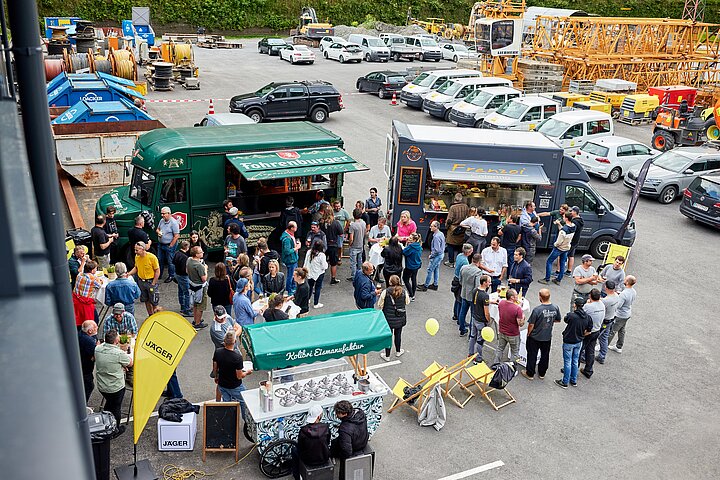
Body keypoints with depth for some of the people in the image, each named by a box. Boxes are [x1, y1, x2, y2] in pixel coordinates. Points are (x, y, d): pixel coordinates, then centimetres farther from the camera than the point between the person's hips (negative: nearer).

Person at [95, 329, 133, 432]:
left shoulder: (97, 349, -10)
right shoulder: (119, 353, -28)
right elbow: (130, 363, -11)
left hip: (101, 386, 5)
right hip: (116, 388, -5)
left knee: (109, 403, 29)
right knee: (116, 408, 15)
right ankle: (115, 430, 32)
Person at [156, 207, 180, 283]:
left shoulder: (174, 222, -17)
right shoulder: (161, 220, 6)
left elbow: (176, 236, -19)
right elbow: (157, 229, 22)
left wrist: (171, 246, -17)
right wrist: (158, 232, -4)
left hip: (169, 246, -7)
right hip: (161, 244, 8)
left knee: (170, 262, 3)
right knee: (160, 260, 17)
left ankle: (171, 276, 17)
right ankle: (159, 275, 31)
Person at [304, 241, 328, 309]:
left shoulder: (309, 252, -10)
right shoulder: (321, 255, -21)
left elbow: (305, 263, -1)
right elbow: (324, 266, -16)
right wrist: (326, 263, 4)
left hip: (310, 273, 4)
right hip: (319, 274, -4)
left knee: (310, 287, 21)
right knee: (317, 288, 8)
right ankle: (316, 304, 15)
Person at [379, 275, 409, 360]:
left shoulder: (385, 292, -20)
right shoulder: (404, 292, -13)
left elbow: (380, 304, -12)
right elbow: (407, 302, 4)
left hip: (388, 318, -2)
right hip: (400, 318, 2)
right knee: (398, 334, 22)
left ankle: (387, 356, 25)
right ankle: (398, 351, 42)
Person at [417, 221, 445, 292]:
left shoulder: (436, 237, -27)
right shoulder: (441, 234, 4)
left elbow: (437, 250, -27)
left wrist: (431, 256, -13)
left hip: (437, 255, -10)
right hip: (441, 254, 10)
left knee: (430, 270, -2)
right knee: (436, 269, 18)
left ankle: (425, 286, 6)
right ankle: (435, 285, 28)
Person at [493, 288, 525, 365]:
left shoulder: (501, 303, -12)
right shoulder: (517, 308, -30)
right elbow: (520, 324, -24)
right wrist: (523, 317, -5)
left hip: (502, 332, 5)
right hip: (513, 335, -5)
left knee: (500, 349, 26)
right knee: (514, 352, 17)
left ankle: (495, 364, 36)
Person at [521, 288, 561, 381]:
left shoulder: (537, 310, -28)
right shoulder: (555, 308, -14)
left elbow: (531, 324, -20)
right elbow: (558, 320, 4)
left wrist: (528, 334, -3)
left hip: (535, 337, -4)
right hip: (548, 337, 4)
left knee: (532, 355, 14)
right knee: (545, 355, 21)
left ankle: (530, 374, 28)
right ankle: (542, 373, 37)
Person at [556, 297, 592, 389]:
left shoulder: (571, 315, -28)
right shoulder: (587, 317, -9)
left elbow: (566, 319, -5)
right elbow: (588, 331, 1)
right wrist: (581, 335, 13)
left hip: (569, 342, -5)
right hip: (579, 342, 6)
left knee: (567, 362, 7)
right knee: (575, 361, 20)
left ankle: (565, 382, 19)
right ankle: (574, 380, 34)